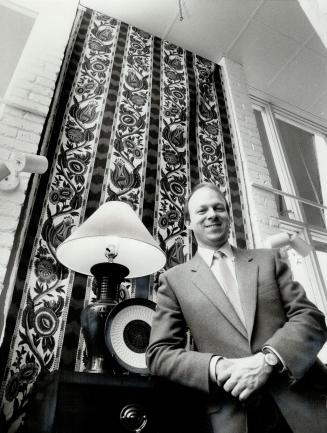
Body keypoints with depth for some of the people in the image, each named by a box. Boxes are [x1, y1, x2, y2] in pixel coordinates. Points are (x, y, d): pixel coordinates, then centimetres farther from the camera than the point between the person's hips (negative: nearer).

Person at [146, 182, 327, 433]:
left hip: (305, 404, 2)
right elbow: (159, 353, -2)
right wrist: (217, 367, -19)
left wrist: (267, 360, -17)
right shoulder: (174, 280, 3)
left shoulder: (269, 259, 8)